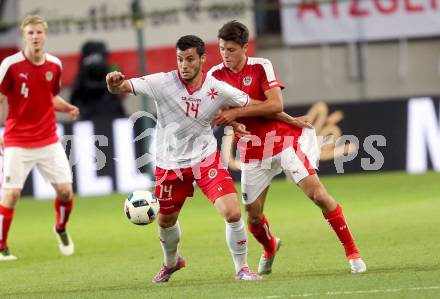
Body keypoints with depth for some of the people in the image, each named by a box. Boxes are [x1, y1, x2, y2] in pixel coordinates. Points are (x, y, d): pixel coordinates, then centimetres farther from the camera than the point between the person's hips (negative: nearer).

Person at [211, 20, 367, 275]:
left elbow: (275, 103, -20)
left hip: (283, 138, -3)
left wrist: (237, 113, -24)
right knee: (253, 217, 4)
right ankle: (270, 248, 39)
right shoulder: (215, 75, -1)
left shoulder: (261, 67, -9)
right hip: (252, 150, 3)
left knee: (318, 194, -17)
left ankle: (352, 251, -6)